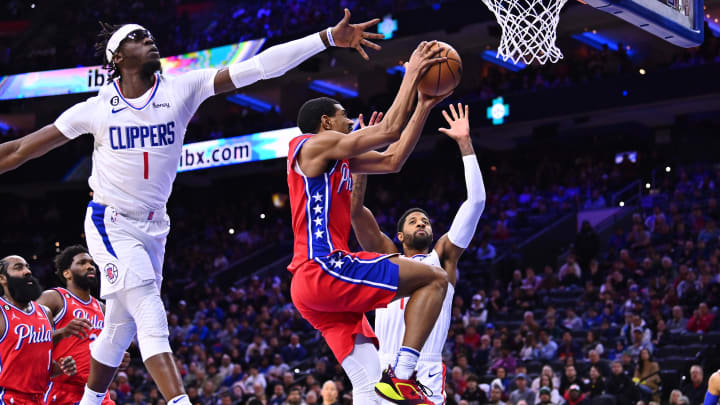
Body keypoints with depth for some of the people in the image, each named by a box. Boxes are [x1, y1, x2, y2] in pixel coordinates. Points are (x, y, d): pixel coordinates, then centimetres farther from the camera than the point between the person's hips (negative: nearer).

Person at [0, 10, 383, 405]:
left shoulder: (182, 89, -5)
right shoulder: (97, 108, -8)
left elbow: (255, 67, -14)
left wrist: (328, 38, -21)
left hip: (153, 225, 4)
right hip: (111, 224, -4)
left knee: (120, 328, 13)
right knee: (151, 316, -20)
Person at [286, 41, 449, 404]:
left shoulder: (338, 158, 26)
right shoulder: (317, 143, -1)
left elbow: (392, 160, 28)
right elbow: (389, 130, -7)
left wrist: (423, 107, 25)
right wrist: (411, 75, 3)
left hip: (309, 286, 10)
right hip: (323, 270, -10)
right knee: (435, 278, -5)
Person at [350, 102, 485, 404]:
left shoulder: (442, 257, 16)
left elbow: (476, 201, 9)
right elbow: (355, 209, 8)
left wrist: (464, 143, 5)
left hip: (427, 373, -1)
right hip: (384, 371, 1)